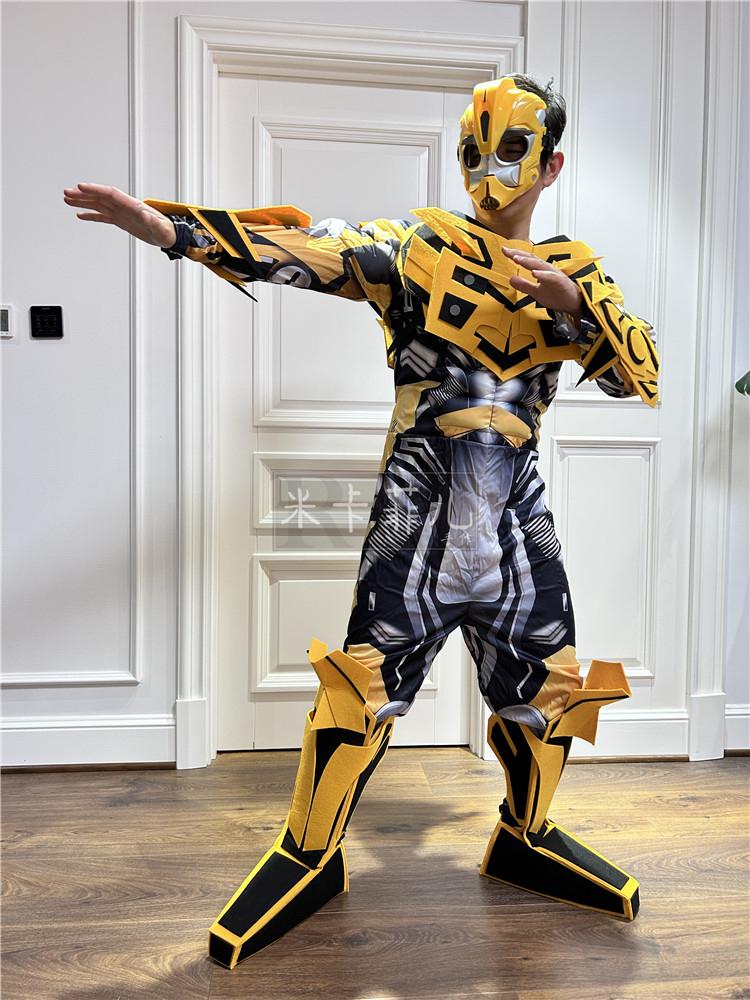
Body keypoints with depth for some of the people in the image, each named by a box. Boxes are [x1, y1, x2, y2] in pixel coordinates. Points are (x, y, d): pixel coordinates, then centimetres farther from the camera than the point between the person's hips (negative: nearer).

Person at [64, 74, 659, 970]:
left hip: (517, 510, 4)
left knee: (548, 681, 10)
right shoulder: (420, 243, 2)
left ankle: (527, 838, 37)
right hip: (419, 499, -3)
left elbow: (641, 376, 2)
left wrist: (573, 300, -15)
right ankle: (309, 855, 19)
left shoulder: (574, 269, 12)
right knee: (367, 677, -5)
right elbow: (310, 249, -14)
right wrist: (172, 228, -27)